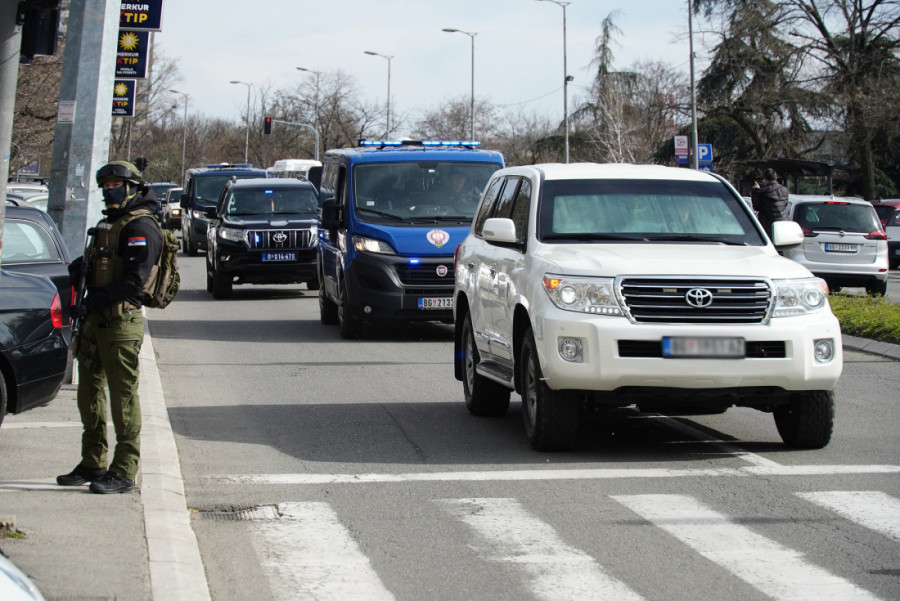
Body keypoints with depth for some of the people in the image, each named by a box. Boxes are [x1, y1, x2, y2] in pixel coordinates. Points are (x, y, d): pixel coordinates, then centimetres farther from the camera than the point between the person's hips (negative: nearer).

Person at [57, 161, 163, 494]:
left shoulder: (141, 227, -11)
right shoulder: (110, 223, 21)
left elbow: (134, 279, -20)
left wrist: (93, 302, -21)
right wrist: (83, 266, 2)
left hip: (121, 321, -10)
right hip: (96, 320, 10)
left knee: (123, 395, -6)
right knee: (90, 392, 14)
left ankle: (124, 472, -3)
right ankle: (93, 464, 23)